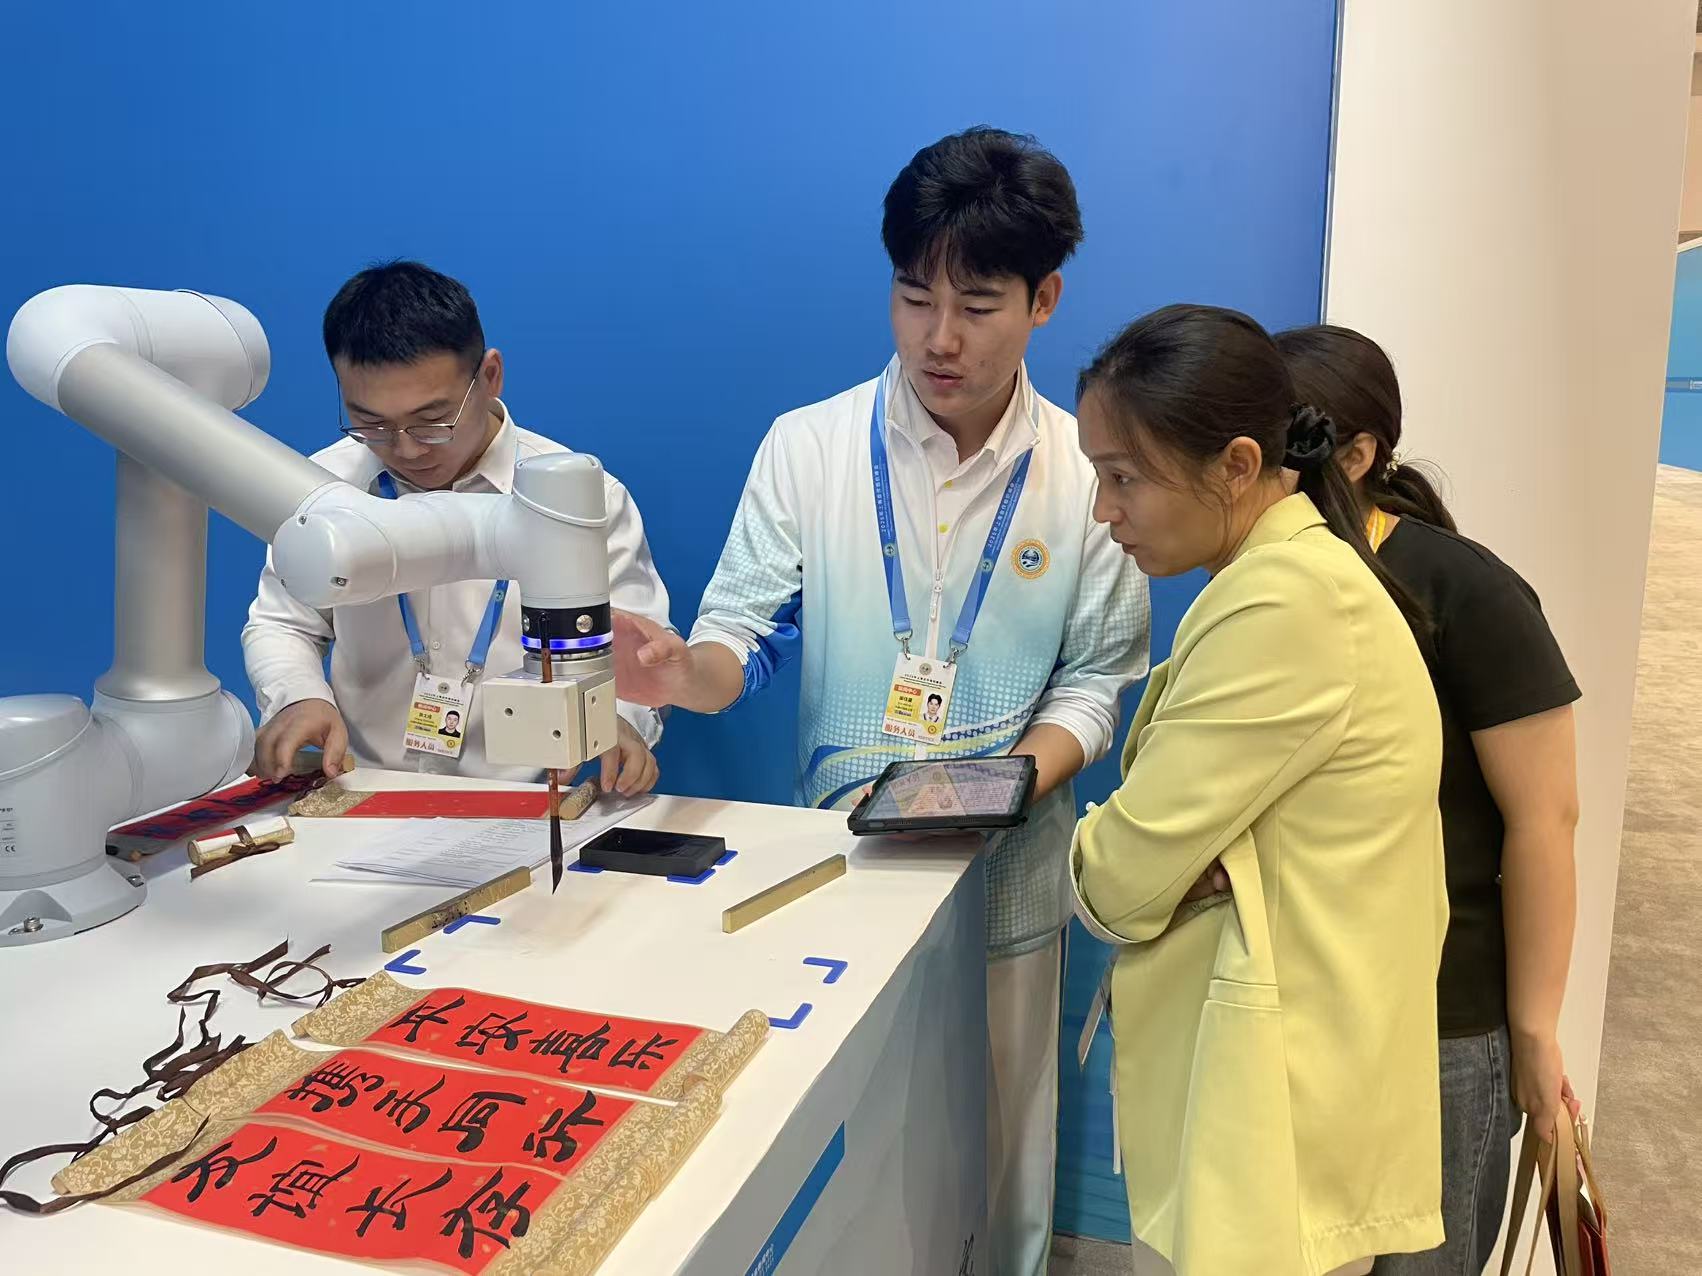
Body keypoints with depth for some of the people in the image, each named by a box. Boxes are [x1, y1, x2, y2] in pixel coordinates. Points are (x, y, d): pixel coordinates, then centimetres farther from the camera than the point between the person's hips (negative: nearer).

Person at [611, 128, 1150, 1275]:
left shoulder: (1088, 473, -5)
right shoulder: (807, 447, -5)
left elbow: (1099, 678, -2)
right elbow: (744, 632, -6)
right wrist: (689, 673, -28)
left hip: (1006, 881, 0)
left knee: (994, 1169, 16)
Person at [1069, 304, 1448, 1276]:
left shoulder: (1283, 603, -25)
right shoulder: (1296, 573, 8)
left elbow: (1123, 870, -20)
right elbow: (1196, 811, 7)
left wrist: (1092, 860, 0)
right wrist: (1175, 871, -13)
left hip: (1276, 1106, -9)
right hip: (1265, 1063, 9)